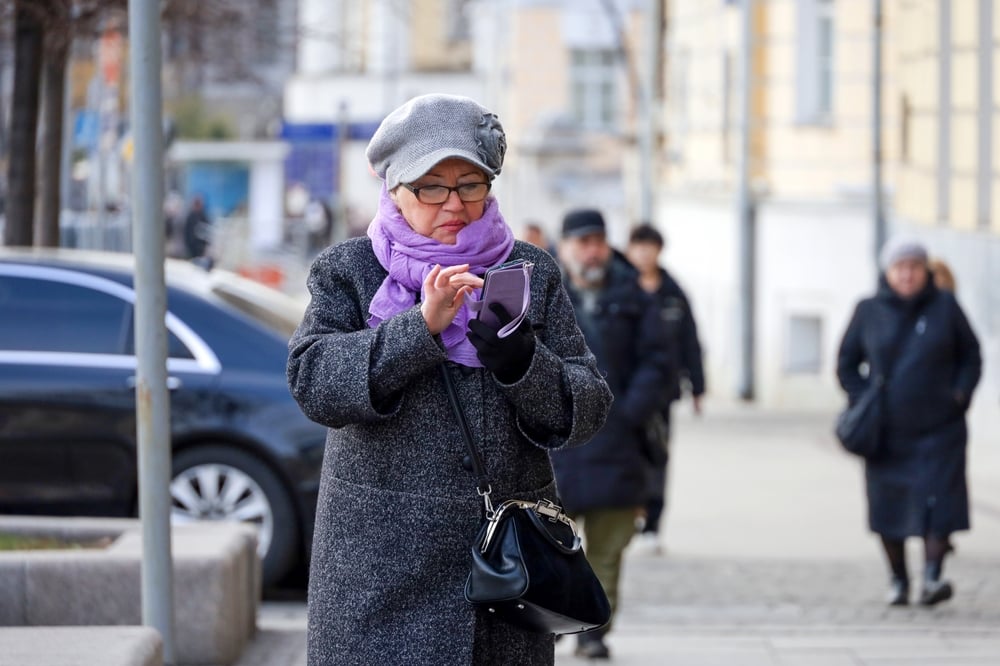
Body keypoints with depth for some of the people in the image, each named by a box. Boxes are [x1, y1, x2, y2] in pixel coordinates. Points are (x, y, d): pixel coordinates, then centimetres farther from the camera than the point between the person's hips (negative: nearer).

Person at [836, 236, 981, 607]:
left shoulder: (945, 307, 2)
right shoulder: (869, 312, 2)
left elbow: (970, 356, 10)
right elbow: (847, 364, 11)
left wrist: (959, 395, -3)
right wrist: (862, 402, 0)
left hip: (939, 429, -1)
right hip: (887, 433, 1)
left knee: (938, 499, -12)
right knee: (888, 505, 4)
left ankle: (932, 576, -16)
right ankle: (897, 581, 15)